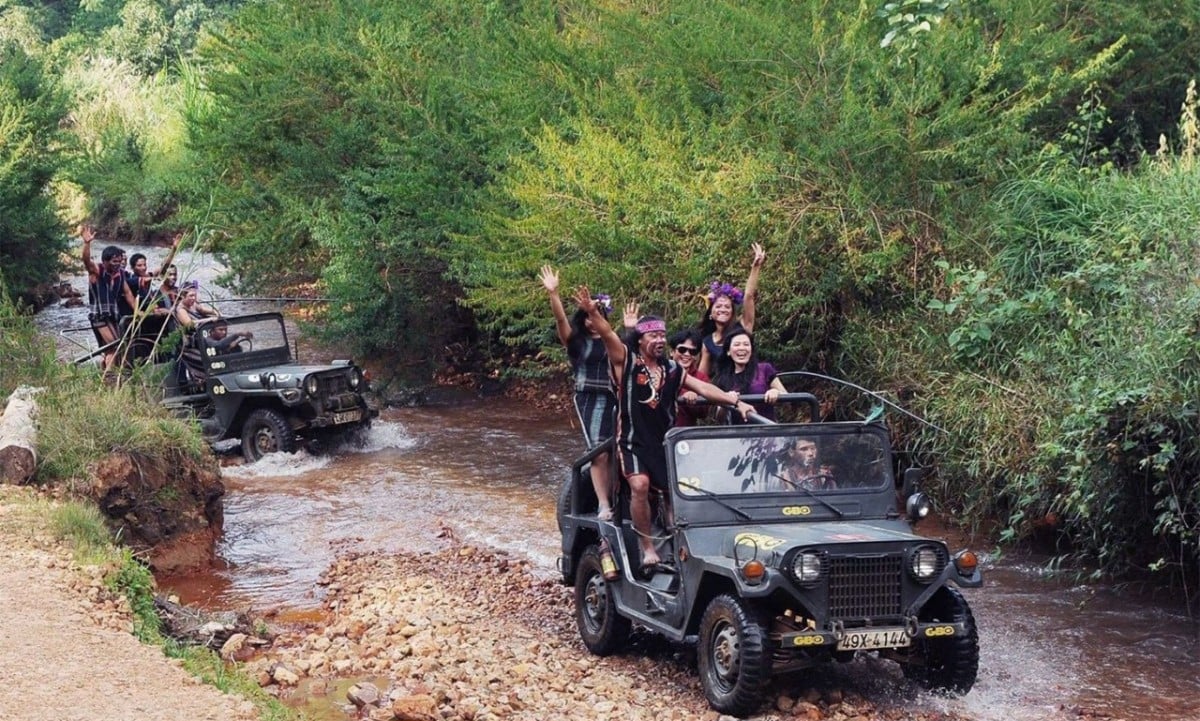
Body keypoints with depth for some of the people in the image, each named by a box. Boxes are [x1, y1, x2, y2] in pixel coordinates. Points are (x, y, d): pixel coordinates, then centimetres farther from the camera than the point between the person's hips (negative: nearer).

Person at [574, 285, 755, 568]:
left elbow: (703, 388, 9)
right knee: (640, 485, -26)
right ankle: (647, 548, -16)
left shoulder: (672, 370, 11)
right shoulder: (626, 361, -2)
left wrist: (735, 402, -1)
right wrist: (593, 312, -35)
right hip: (633, 441, -5)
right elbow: (608, 336, -18)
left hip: (665, 441, 5)